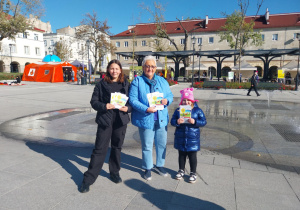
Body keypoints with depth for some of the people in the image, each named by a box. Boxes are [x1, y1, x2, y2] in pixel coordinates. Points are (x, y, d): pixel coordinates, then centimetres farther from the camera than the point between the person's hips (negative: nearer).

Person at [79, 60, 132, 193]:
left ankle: (114, 173, 34)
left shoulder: (126, 85, 8)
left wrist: (127, 108, -11)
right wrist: (105, 106, -18)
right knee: (99, 149, -2)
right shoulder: (101, 84, 3)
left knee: (117, 148, 14)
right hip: (105, 120, -2)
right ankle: (88, 179, 9)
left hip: (121, 121, 2)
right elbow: (94, 102, 0)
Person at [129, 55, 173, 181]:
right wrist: (146, 109, -23)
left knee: (162, 143, 14)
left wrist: (167, 100, -11)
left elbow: (170, 95, 13)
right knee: (147, 146, 7)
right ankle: (147, 168, 27)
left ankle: (159, 165, 36)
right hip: (145, 119, -4)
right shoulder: (137, 81, -3)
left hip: (161, 118, 4)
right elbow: (133, 99, -11)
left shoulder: (162, 81, 11)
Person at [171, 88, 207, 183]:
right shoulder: (178, 110, 1)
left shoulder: (198, 110, -4)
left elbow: (204, 122, -6)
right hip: (180, 137, 2)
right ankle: (181, 170, 35)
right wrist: (177, 122, -21)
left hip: (193, 138, -2)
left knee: (192, 156, 9)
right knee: (181, 154, 17)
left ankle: (193, 173, 25)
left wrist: (195, 122, -22)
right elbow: (172, 121, 0)